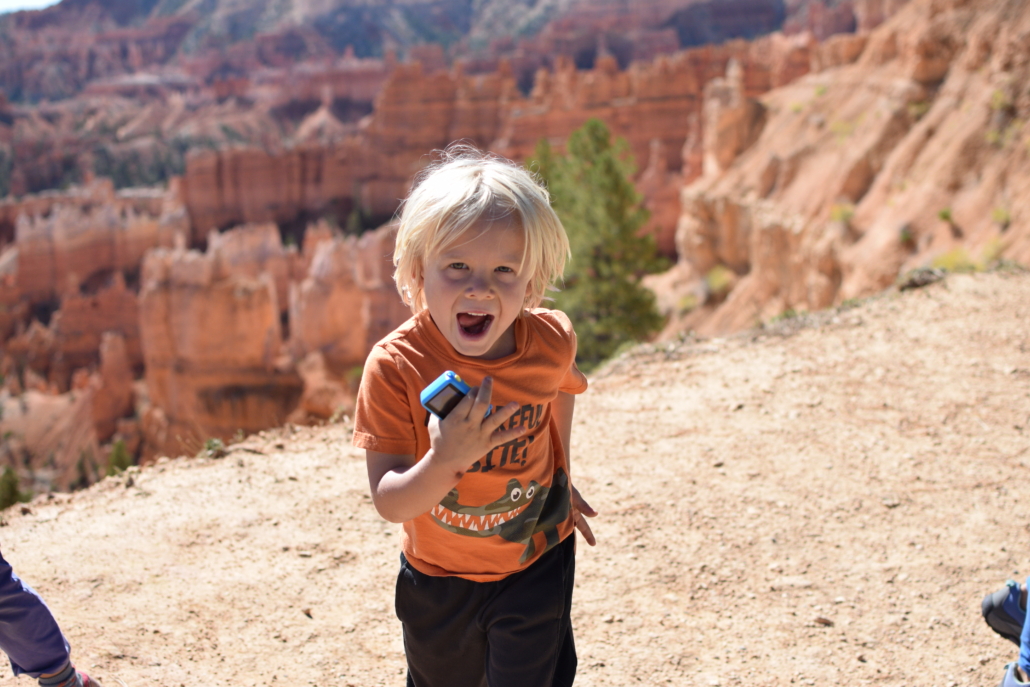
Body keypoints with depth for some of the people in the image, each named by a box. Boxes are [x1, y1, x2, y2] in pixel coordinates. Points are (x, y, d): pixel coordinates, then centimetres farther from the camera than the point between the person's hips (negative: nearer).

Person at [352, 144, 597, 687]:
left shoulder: (552, 341, -18)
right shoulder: (395, 366, -27)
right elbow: (389, 502, -27)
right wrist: (444, 461, -46)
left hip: (537, 565, 0)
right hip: (438, 580, 0)